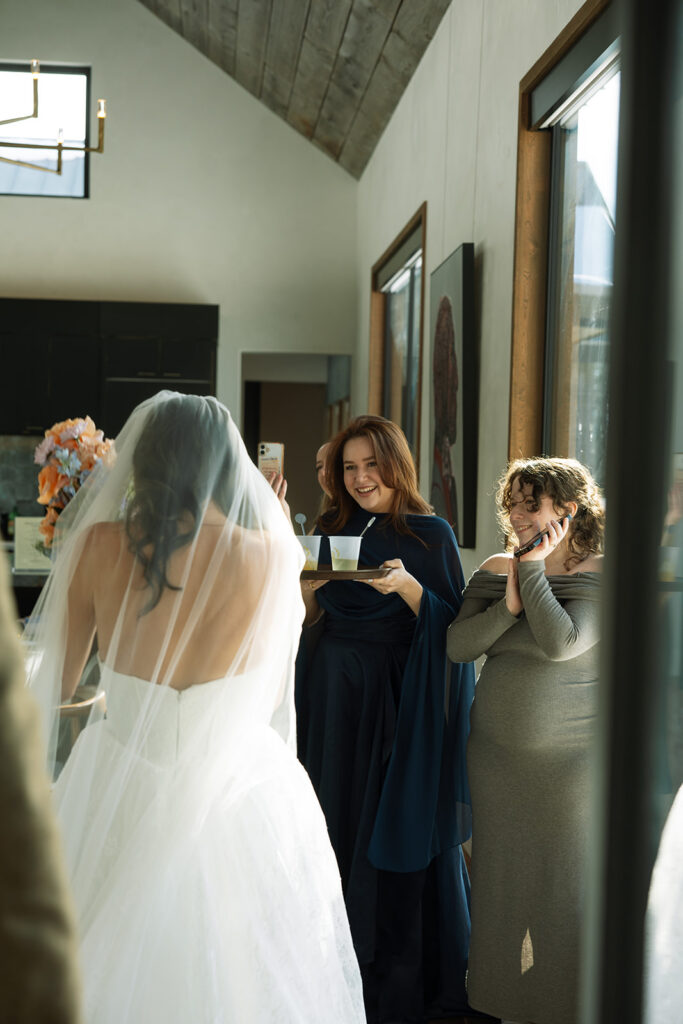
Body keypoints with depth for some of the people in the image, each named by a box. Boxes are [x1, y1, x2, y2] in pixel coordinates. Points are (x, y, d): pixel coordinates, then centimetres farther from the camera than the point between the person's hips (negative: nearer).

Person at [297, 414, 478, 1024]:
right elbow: (310, 620, 9)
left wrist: (408, 586, -23)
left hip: (406, 697, -4)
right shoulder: (330, 533, 9)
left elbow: (451, 625, -7)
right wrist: (304, 578, -9)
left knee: (402, 827, 0)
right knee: (342, 819, 5)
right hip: (339, 693, 4)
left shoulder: (431, 534, -3)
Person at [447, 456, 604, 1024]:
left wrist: (532, 570, -19)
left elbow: (561, 642, -26)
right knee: (501, 879, 15)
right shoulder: (496, 569, 4)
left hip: (571, 758, -5)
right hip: (496, 755, 5)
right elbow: (457, 645, -4)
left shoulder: (602, 577, -11)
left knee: (565, 886, 4)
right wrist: (509, 605, -17)